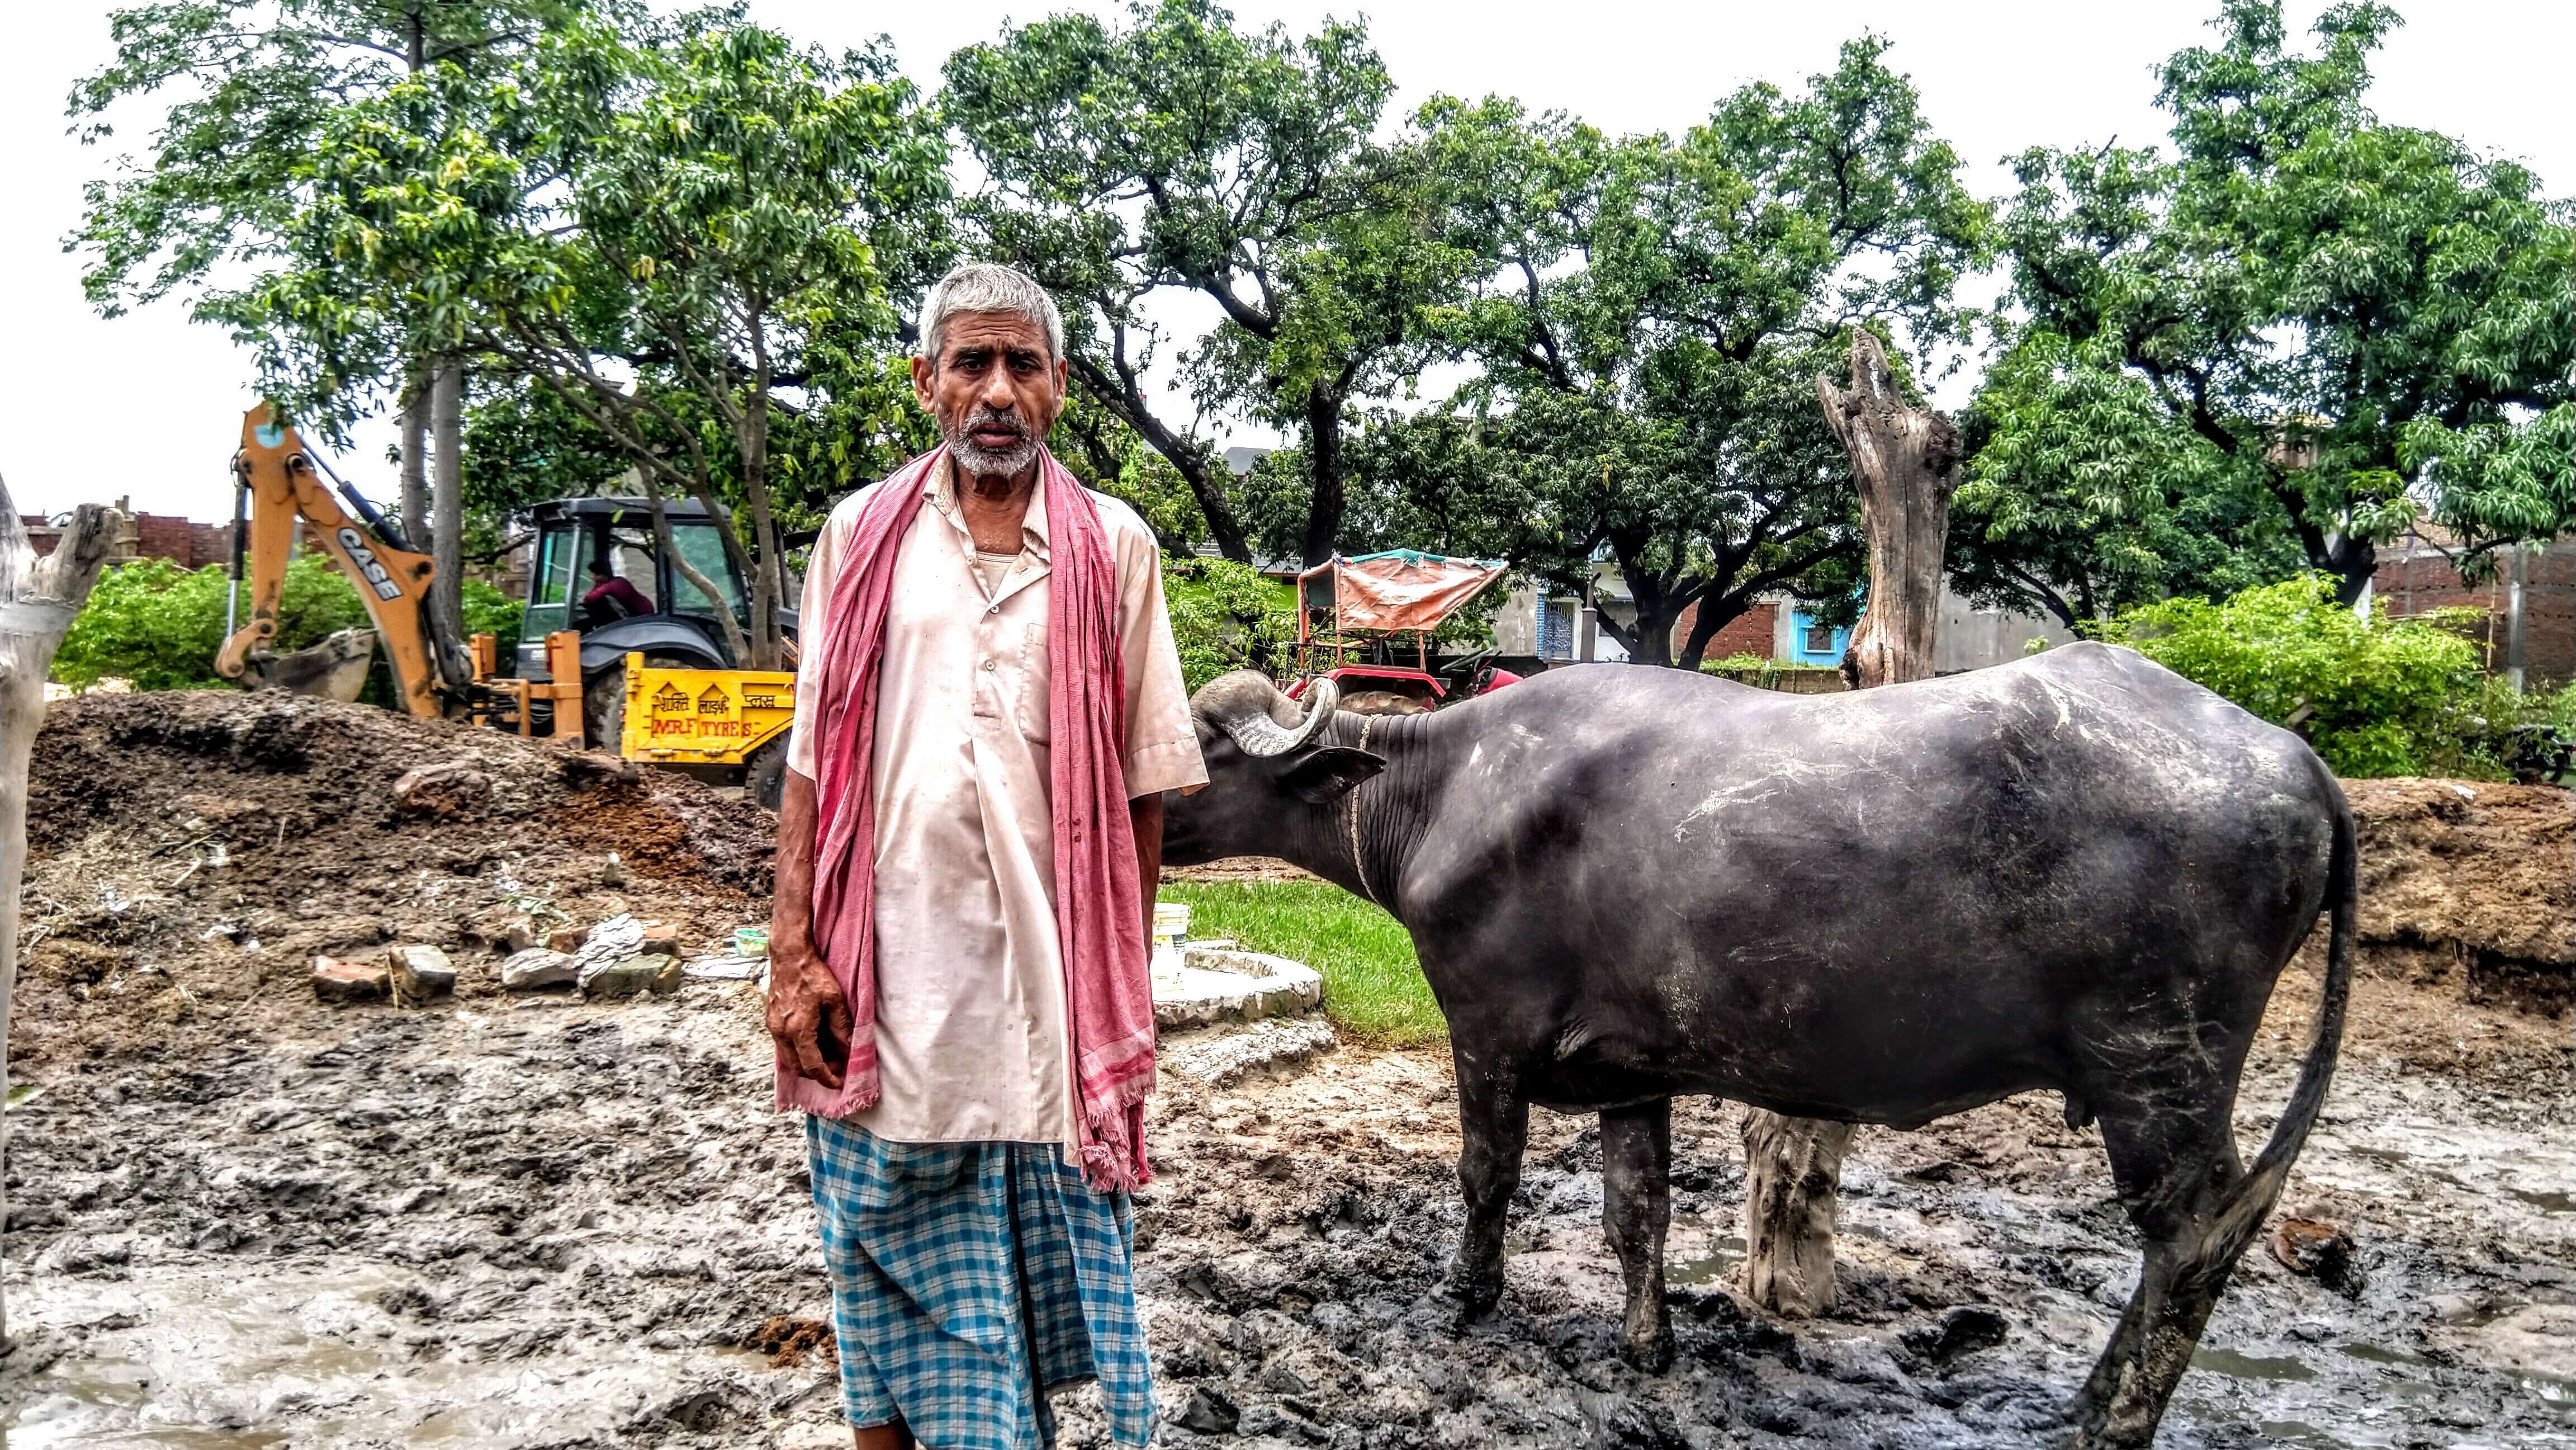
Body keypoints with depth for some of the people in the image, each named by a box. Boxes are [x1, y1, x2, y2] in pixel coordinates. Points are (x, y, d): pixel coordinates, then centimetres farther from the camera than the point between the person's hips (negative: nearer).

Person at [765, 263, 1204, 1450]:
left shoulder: (1114, 547, 3)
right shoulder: (861, 534, 5)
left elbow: (1143, 781, 5)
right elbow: (812, 762, 5)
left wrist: (1124, 975, 3)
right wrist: (792, 953, -2)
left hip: (1050, 978, 0)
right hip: (888, 975, 1)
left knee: (1051, 1254, 9)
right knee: (884, 1259, 11)